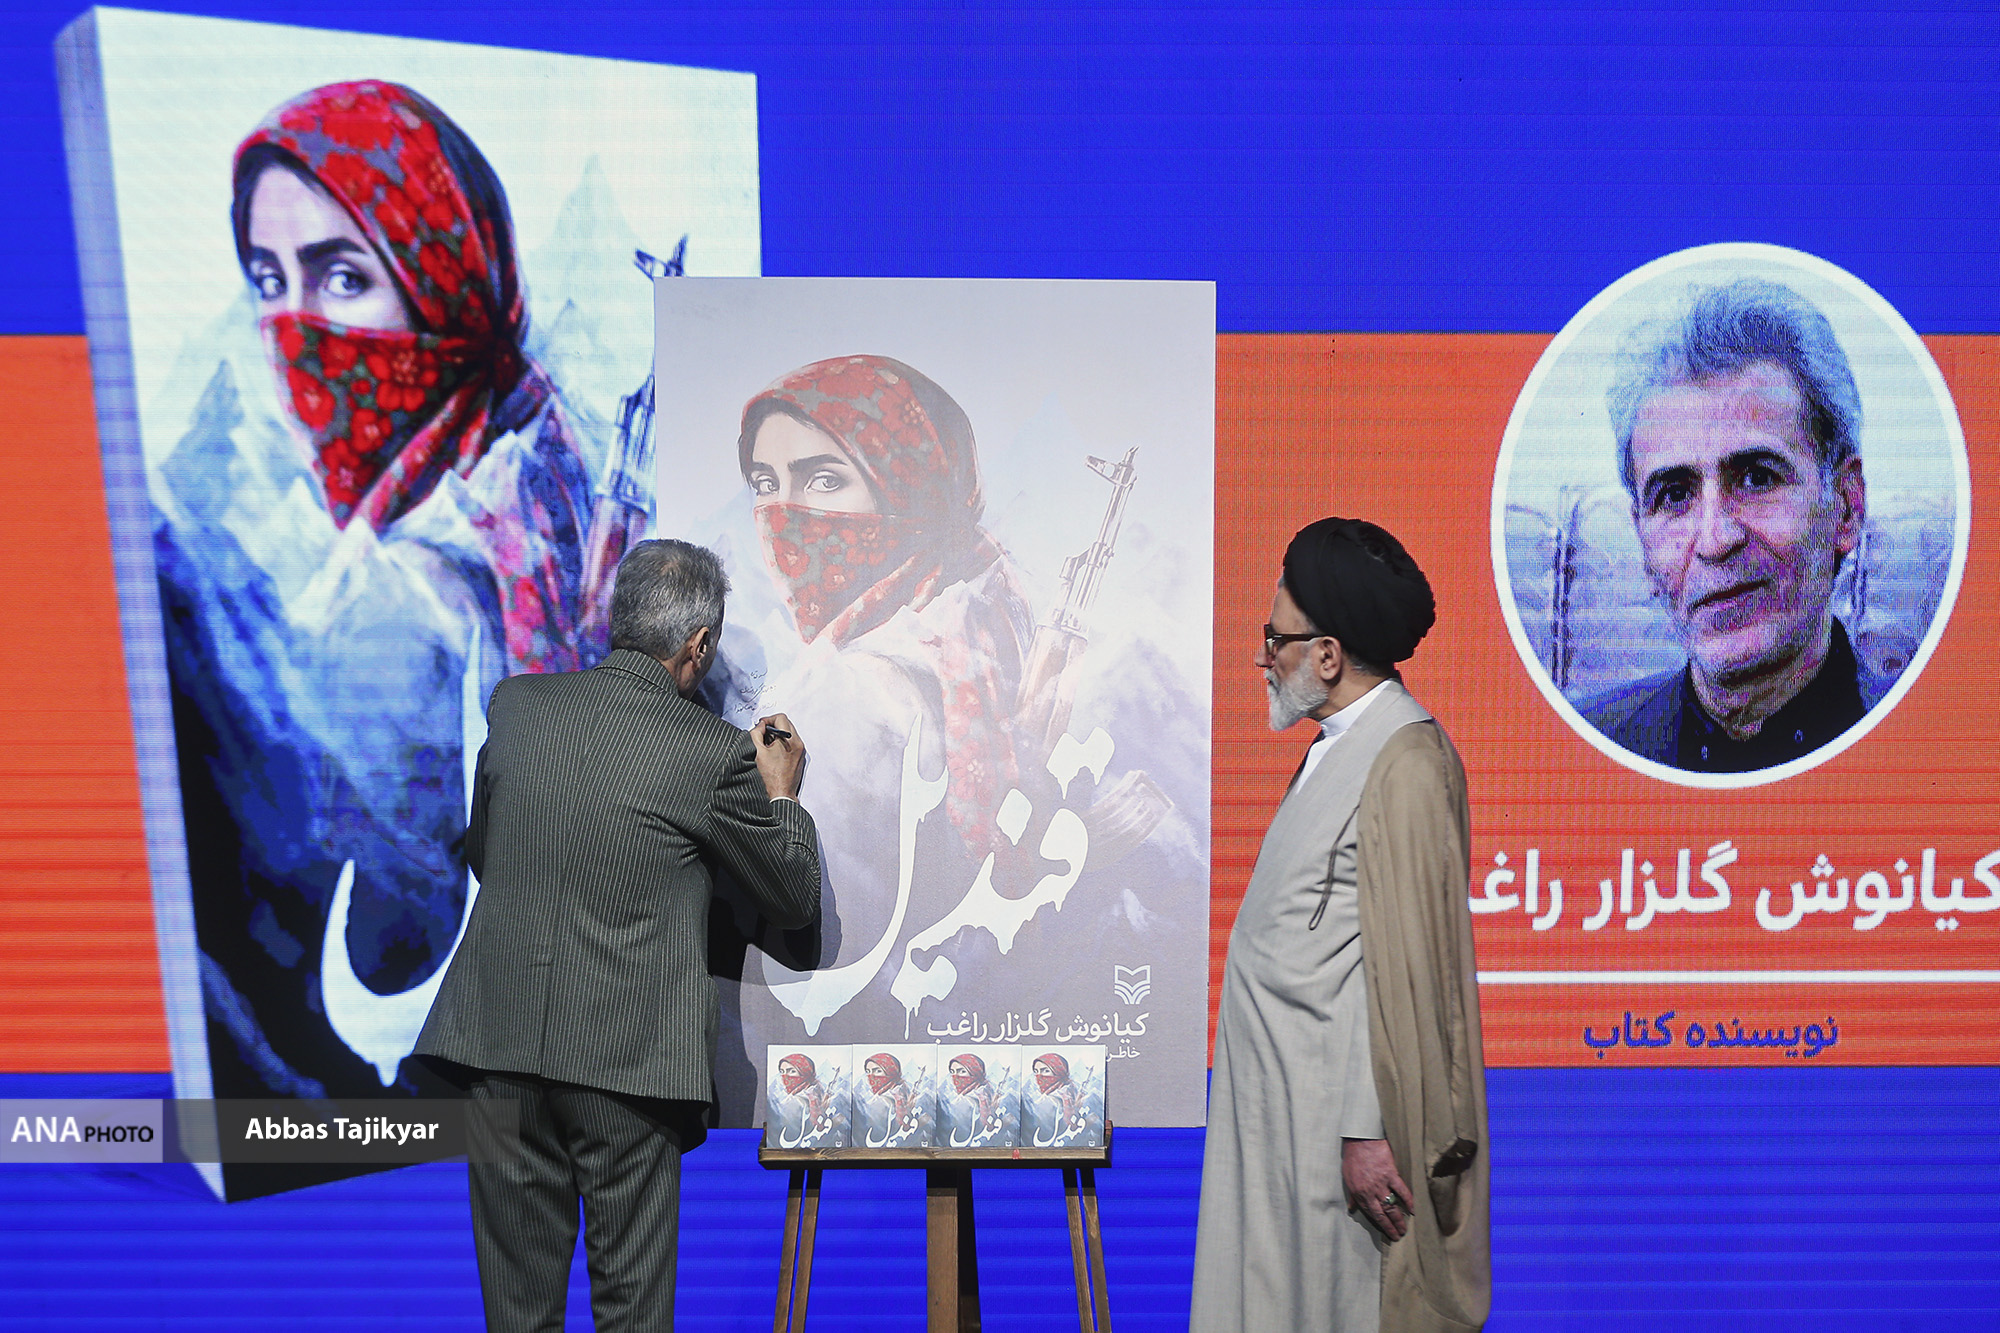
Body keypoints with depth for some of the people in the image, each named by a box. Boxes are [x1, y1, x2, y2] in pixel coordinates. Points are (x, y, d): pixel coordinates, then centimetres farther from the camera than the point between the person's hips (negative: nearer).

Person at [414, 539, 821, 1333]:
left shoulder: (515, 703, 1)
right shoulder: (717, 752, -12)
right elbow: (794, 900, 0)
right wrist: (781, 792, 14)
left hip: (501, 1039, 4)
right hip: (627, 1057, -4)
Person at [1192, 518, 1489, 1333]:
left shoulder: (1405, 764, -19)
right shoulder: (1344, 744, 12)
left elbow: (1405, 963, -22)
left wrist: (1372, 1132, -21)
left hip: (1340, 1112, -9)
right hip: (1288, 1103, 9)